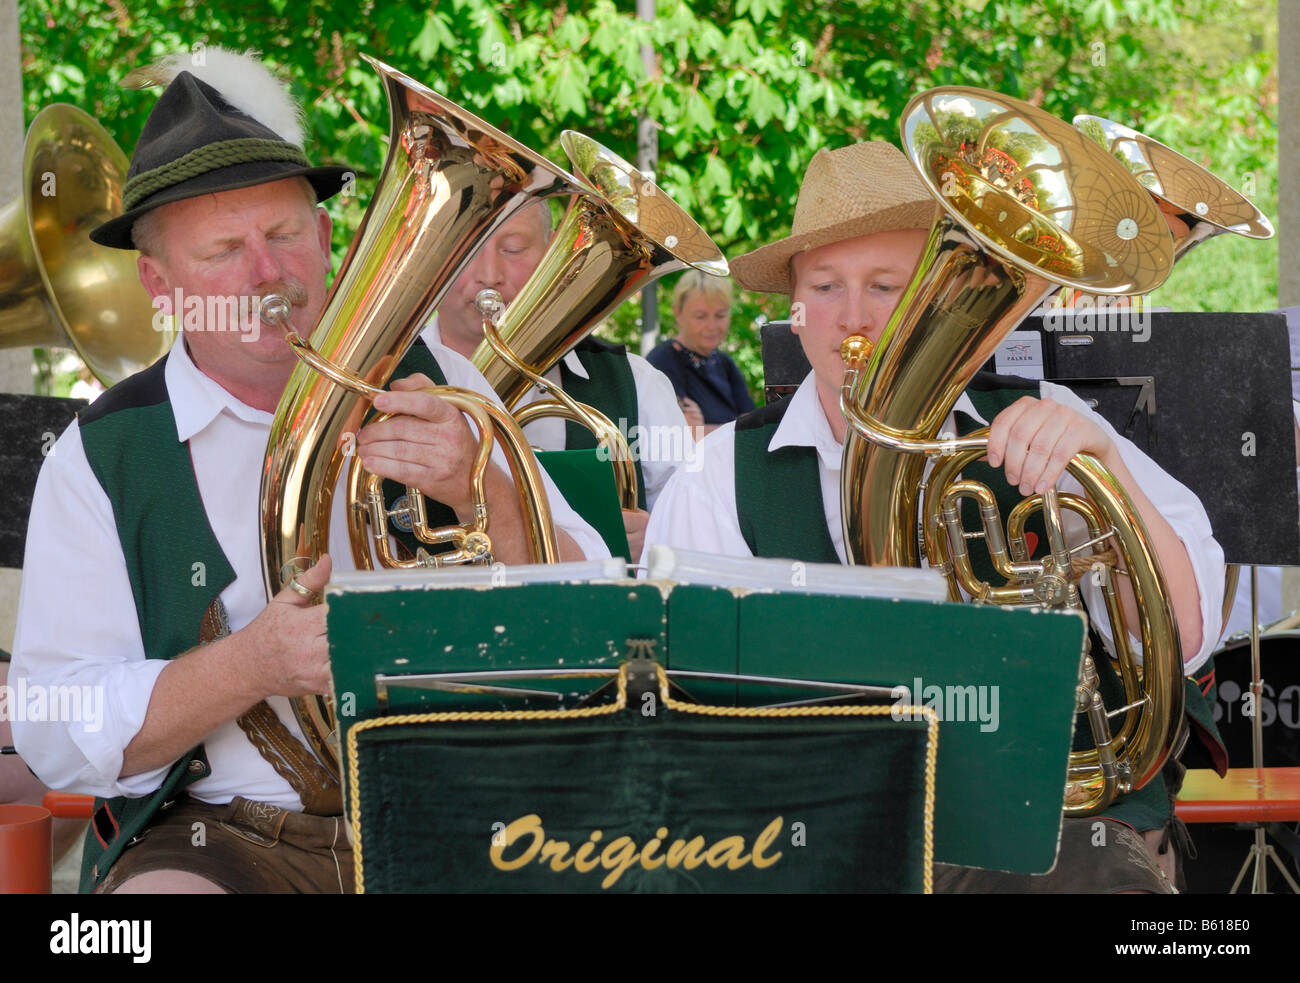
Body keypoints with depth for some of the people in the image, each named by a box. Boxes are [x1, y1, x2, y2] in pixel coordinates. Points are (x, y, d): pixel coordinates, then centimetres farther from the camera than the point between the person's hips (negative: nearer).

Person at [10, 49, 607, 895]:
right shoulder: (101, 458, 2)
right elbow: (56, 741, -4)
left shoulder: (431, 386, 7)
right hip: (218, 836, -2)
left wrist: (480, 491, -18)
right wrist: (253, 664, -20)